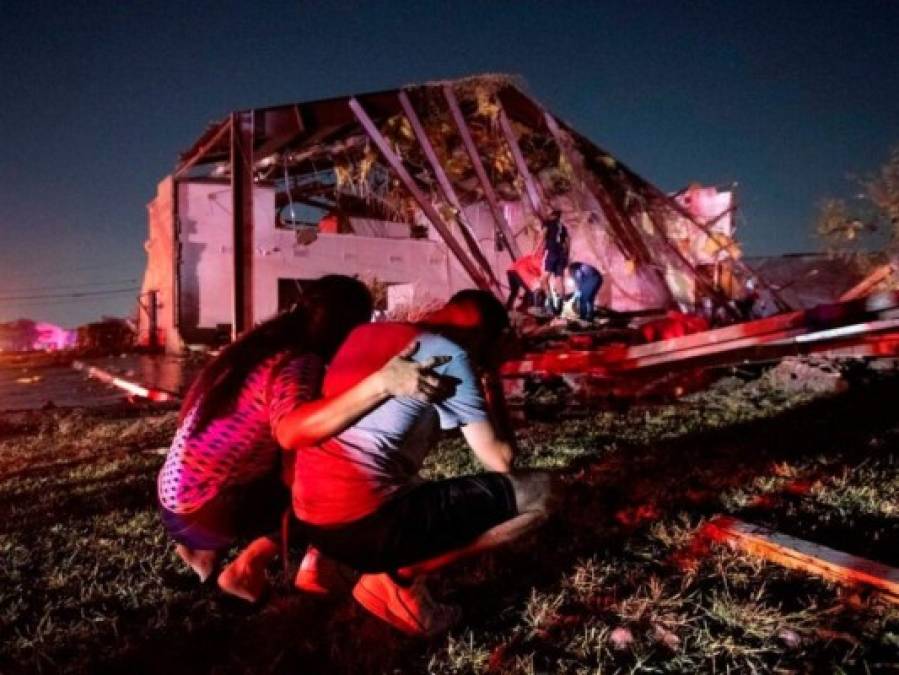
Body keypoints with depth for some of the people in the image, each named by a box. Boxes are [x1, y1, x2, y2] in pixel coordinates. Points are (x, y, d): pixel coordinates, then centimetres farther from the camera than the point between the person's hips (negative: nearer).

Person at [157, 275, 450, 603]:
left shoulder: (267, 344, 5)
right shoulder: (298, 362, -21)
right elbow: (291, 429, -40)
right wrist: (381, 383, -48)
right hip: (200, 511, -8)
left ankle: (206, 549, 18)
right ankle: (248, 567, 1)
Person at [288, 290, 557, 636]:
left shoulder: (365, 333, 14)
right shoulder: (449, 355, -7)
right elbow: (501, 460, -3)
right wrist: (493, 381, 10)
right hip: (363, 523, -9)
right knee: (538, 490, -3)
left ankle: (324, 559, 17)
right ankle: (399, 578, -3)